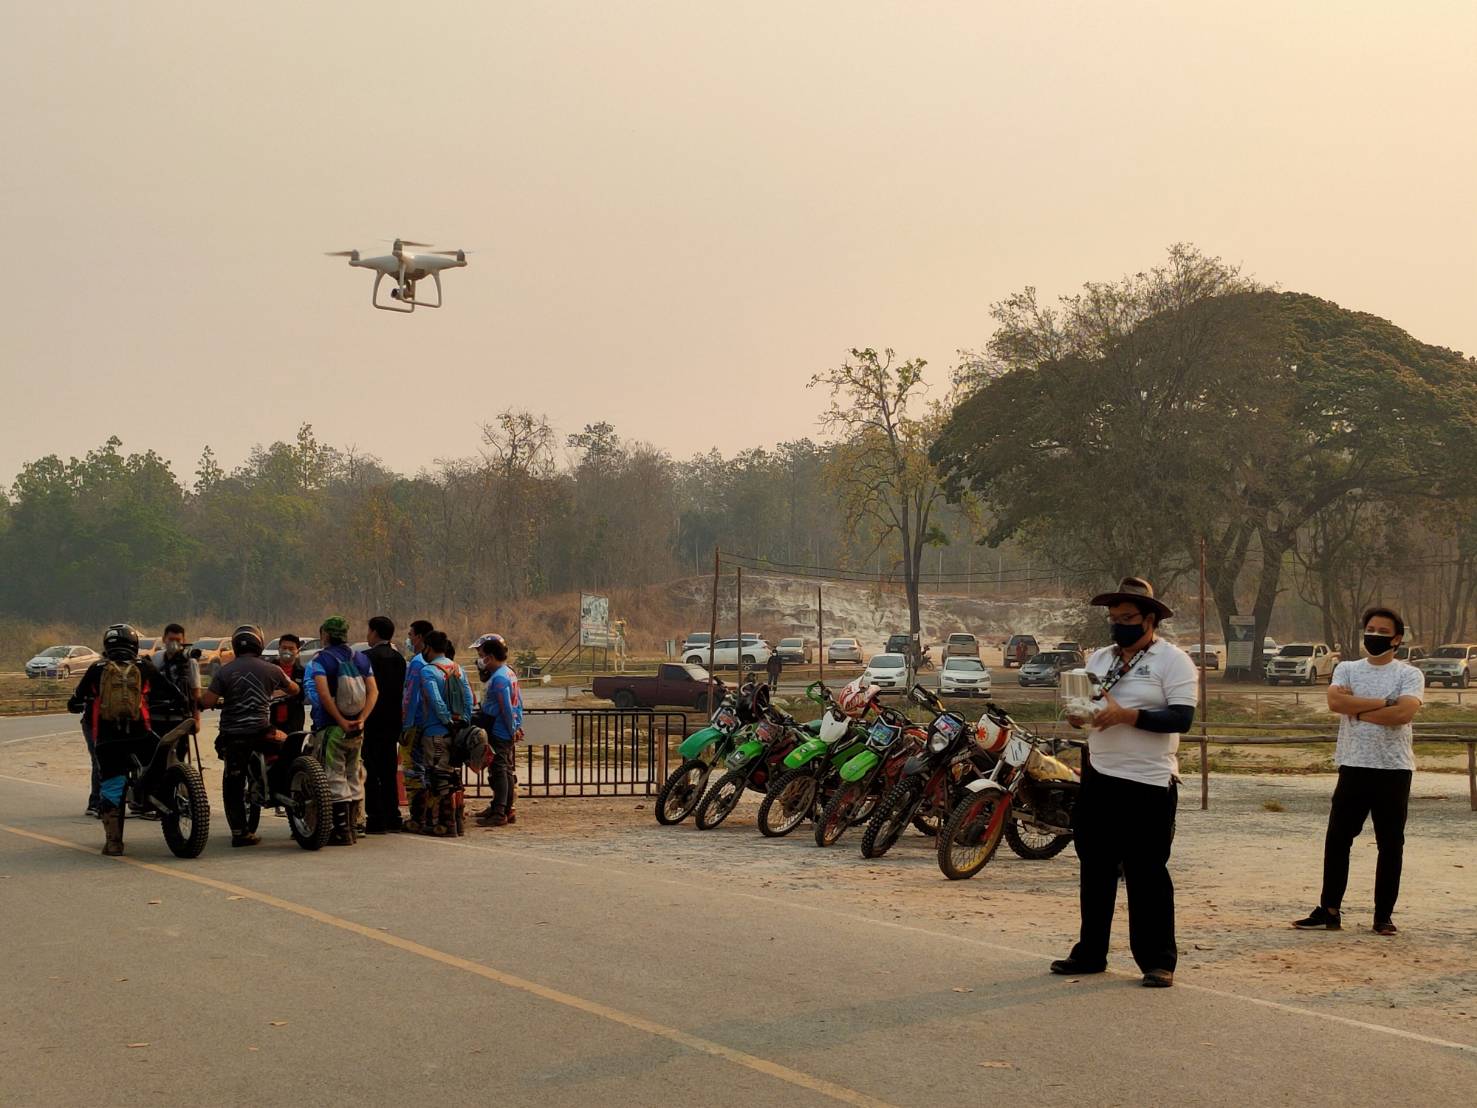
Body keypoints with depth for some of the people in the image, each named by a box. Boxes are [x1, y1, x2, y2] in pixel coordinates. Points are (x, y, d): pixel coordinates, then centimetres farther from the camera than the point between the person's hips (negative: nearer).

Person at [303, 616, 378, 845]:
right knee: (353, 777, 13)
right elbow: (373, 691, 1)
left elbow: (323, 693, -19)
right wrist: (361, 720, -5)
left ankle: (341, 832, -7)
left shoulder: (321, 659, -6)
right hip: (356, 730, 6)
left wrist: (341, 721, -16)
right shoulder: (360, 658, 11)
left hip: (330, 726, -6)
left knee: (335, 779, -4)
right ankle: (350, 828, 17)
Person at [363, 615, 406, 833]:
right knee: (389, 772, 13)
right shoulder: (398, 658, 9)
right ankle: (392, 817, 15)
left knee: (371, 772, -4)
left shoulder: (368, 657, -12)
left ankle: (376, 819, -6)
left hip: (372, 721, -7)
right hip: (393, 721, 7)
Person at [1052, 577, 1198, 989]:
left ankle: (1158, 961, 6)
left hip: (1148, 784, -6)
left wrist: (1126, 715, -23)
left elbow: (1181, 717, -15)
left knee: (1147, 876, -2)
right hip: (1098, 779, 6)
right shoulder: (1099, 658, 15)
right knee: (1095, 870, 12)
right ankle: (1090, 952, 22)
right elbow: (1081, 703, 19)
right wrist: (1077, 716, -5)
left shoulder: (1173, 660, -4)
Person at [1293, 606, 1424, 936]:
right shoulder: (1346, 669, 9)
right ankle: (1329, 912, 10)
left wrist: (1356, 709, -10)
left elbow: (1403, 713, -18)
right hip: (1353, 767, 2)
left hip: (1394, 770, -2)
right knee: (1337, 839, 3)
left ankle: (1384, 916, 12)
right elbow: (1335, 702, -11)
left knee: (1390, 845, 3)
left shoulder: (1409, 675, 0)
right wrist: (1383, 703, -13)